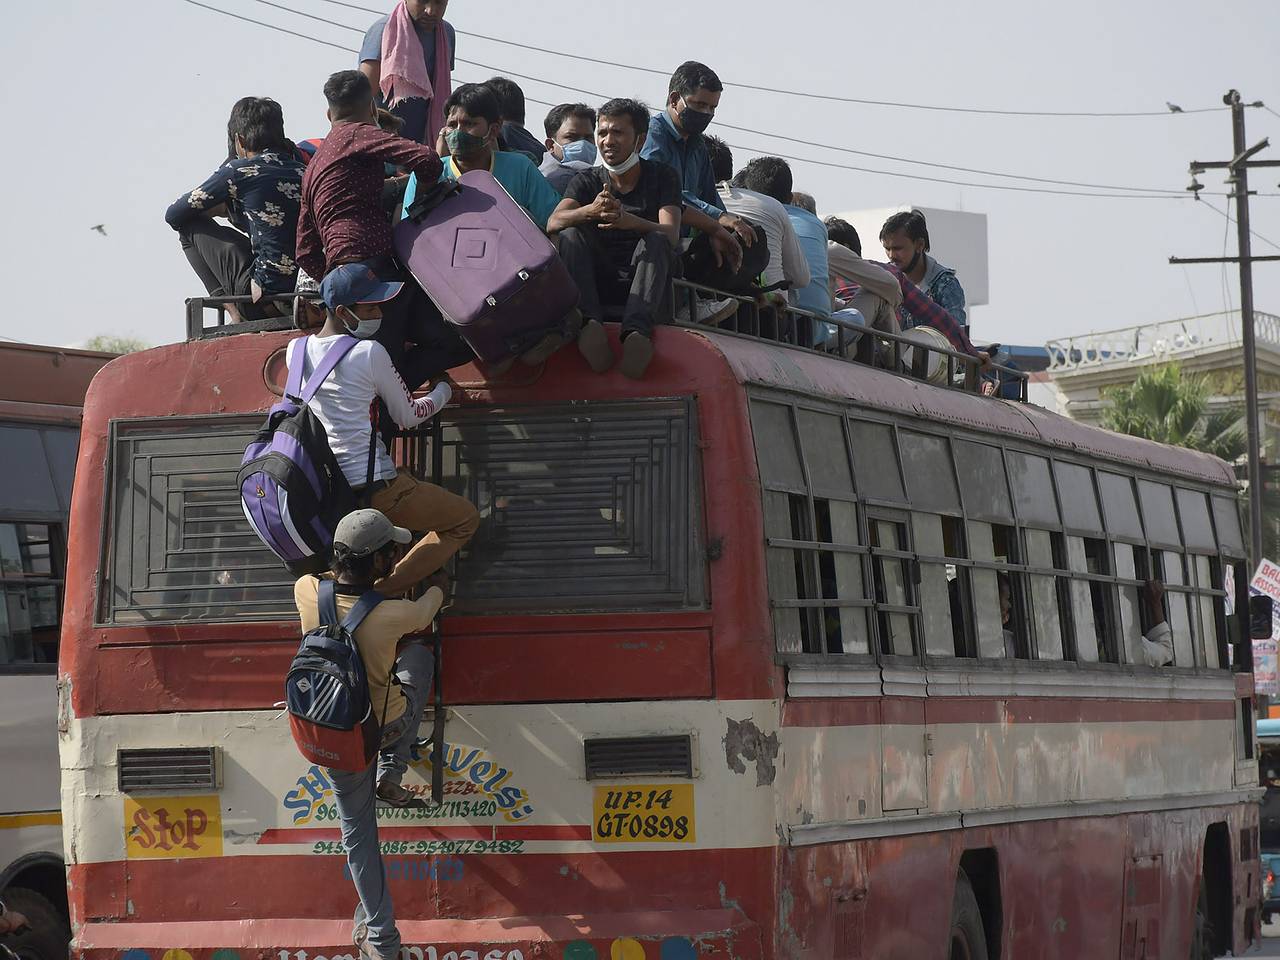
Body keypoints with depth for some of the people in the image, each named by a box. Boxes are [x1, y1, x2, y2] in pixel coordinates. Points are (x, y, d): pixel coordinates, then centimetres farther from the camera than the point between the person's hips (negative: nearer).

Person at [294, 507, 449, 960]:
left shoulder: (308, 592, -23)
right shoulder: (394, 615, -31)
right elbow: (427, 609, -5)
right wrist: (438, 586, 19)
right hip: (391, 726, -2)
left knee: (358, 834, 20)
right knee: (418, 652, 27)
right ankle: (391, 775, 28)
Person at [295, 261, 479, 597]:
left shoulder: (297, 351, 6)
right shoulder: (370, 353, -11)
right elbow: (408, 416, 1)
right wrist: (443, 392, 20)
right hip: (373, 488, -7)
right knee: (466, 519, 11)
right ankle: (381, 590, -5)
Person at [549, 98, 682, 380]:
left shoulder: (661, 177, 5)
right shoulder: (588, 181, 10)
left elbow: (671, 236, -12)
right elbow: (553, 223, -10)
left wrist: (628, 220, -34)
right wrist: (591, 210, -33)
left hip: (644, 281, -1)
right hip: (597, 281, 1)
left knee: (656, 241, -29)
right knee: (571, 234, -21)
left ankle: (637, 331, -53)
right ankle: (589, 322, -46)